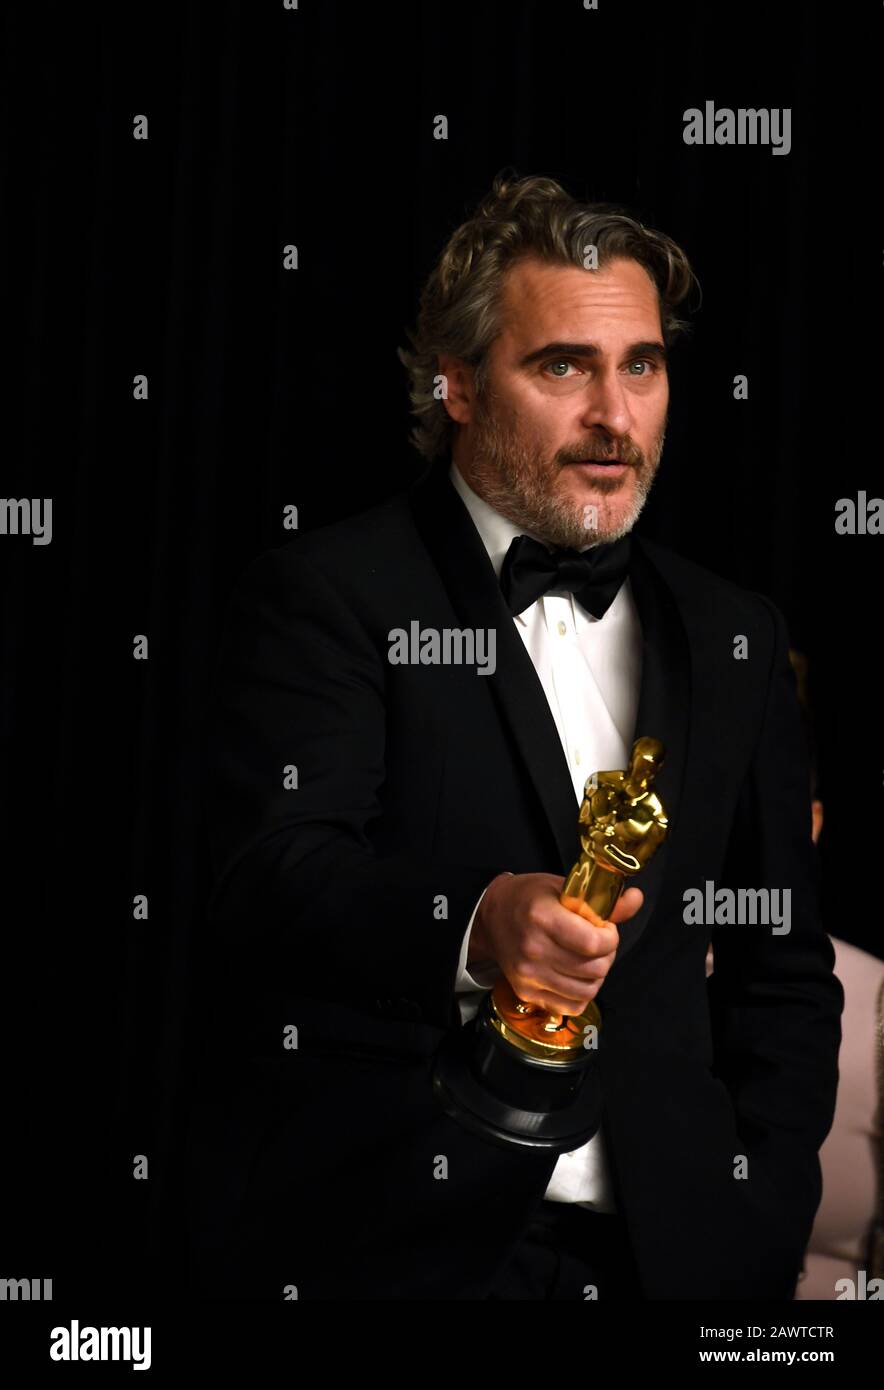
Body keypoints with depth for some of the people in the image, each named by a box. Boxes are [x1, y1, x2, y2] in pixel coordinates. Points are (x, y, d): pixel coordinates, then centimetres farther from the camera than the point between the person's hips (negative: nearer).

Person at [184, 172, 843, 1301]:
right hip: (372, 1247, -4)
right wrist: (472, 924, -36)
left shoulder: (732, 637, 11)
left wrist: (762, 1218, 2)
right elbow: (265, 876, -19)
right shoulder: (324, 596, -4)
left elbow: (782, 968, 13)